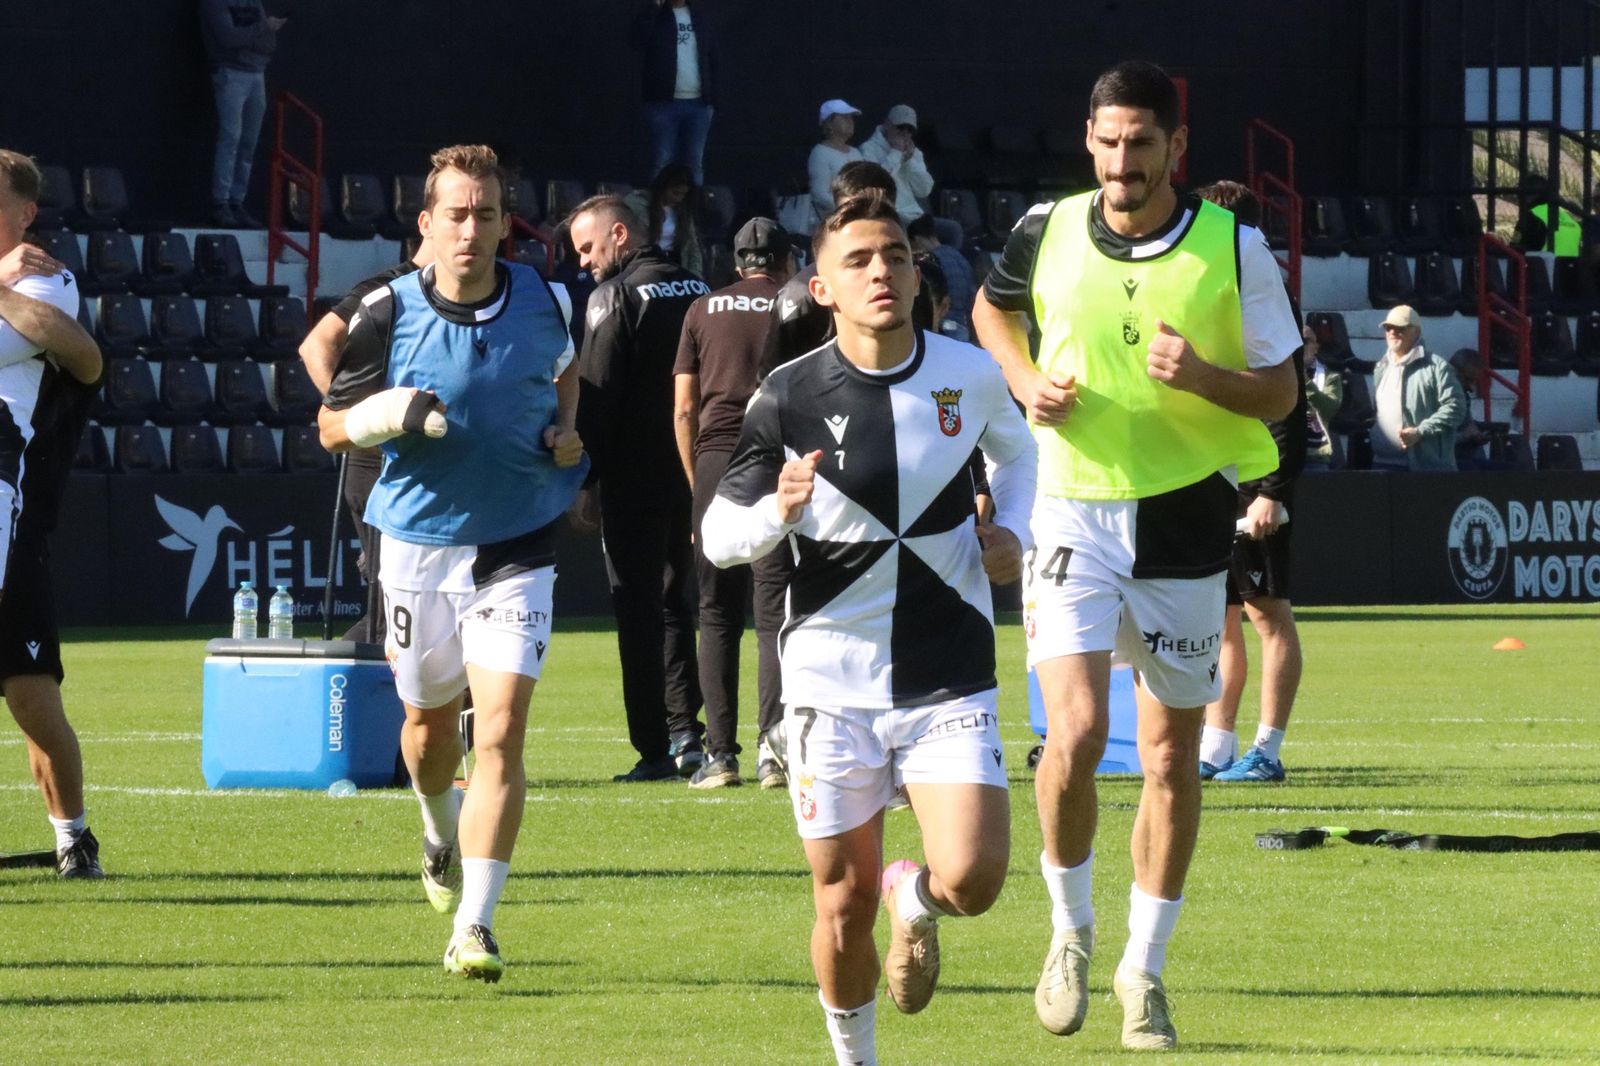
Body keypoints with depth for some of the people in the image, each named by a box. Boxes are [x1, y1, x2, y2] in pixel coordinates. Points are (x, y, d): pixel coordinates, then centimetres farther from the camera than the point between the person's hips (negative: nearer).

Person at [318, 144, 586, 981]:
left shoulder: (540, 300, -3)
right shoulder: (388, 313, -9)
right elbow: (332, 426, -1)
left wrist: (566, 434, 0)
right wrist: (384, 416, -22)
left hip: (515, 551, 0)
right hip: (418, 543, 0)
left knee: (501, 731, -14)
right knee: (430, 722, 16)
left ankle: (474, 926, -13)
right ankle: (441, 833, 51)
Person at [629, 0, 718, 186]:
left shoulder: (701, 18, 11)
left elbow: (712, 63, 12)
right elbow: (637, 41, -17)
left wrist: (712, 101, 5)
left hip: (698, 104, 3)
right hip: (663, 103, -3)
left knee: (694, 164, 3)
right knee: (662, 164, -4)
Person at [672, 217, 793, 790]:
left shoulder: (703, 310, 12)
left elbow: (683, 411, 10)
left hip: (715, 461, 1)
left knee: (717, 614, 7)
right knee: (774, 612, -1)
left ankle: (720, 753, 3)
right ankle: (773, 740, -15)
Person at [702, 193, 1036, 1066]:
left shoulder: (968, 374, 0)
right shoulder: (788, 398, -7)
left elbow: (1016, 449, 23)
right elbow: (718, 537, -1)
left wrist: (1011, 532, 4)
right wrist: (778, 511, -23)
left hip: (947, 682, 1)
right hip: (832, 684, -1)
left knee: (971, 879, -15)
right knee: (844, 907, 3)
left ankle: (914, 902, 23)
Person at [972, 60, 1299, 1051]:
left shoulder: (1234, 248, -5)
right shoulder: (1048, 232, -2)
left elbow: (1280, 390, -1)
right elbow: (992, 308, 20)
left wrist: (1202, 376, -21)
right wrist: (1027, 381, 1)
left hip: (1186, 515, 0)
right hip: (1073, 512, 0)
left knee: (1172, 757, 6)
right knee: (1076, 736, -15)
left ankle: (1145, 970, 21)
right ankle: (1072, 931, 9)